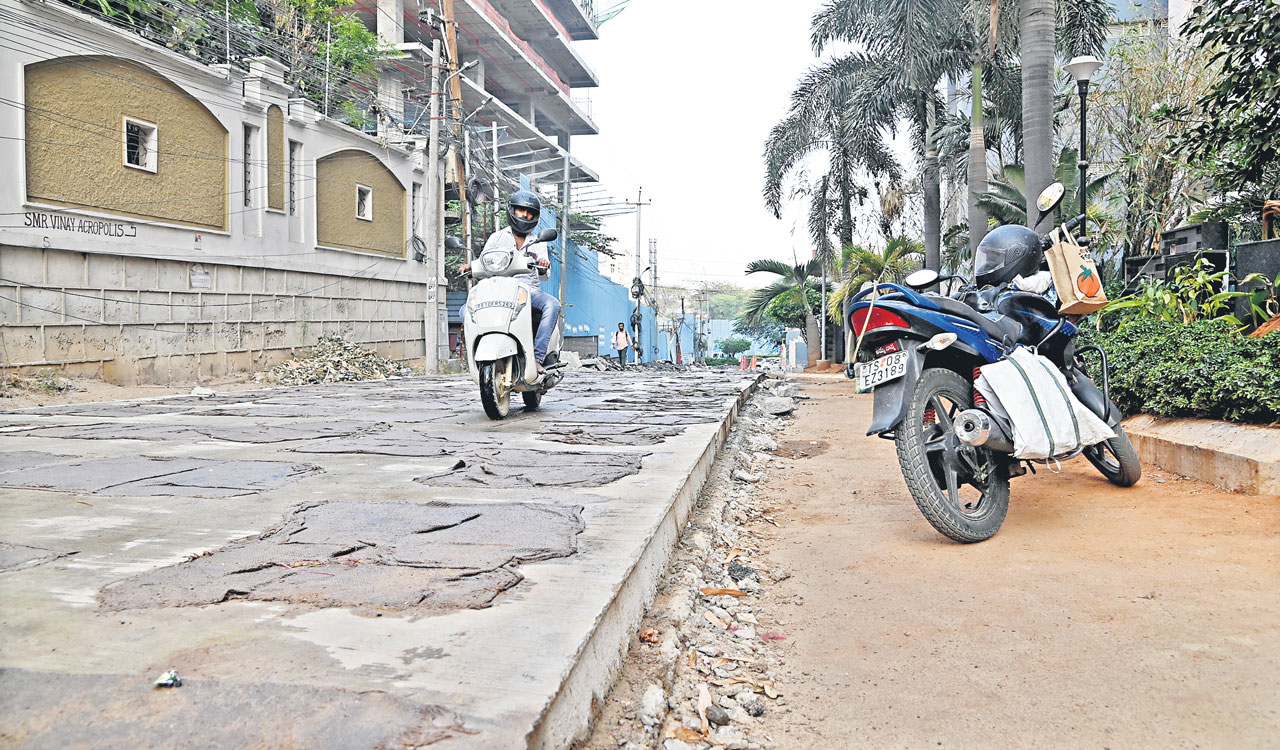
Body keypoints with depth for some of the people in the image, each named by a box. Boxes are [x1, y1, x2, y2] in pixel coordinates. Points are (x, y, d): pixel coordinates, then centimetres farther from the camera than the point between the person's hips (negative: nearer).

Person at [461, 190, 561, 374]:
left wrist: (543, 268, -17)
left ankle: (537, 358, -37)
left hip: (529, 290, 0)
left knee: (552, 305, -33)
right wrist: (470, 267, -12)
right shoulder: (497, 237, 17)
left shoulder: (538, 242, 18)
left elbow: (544, 276, 8)